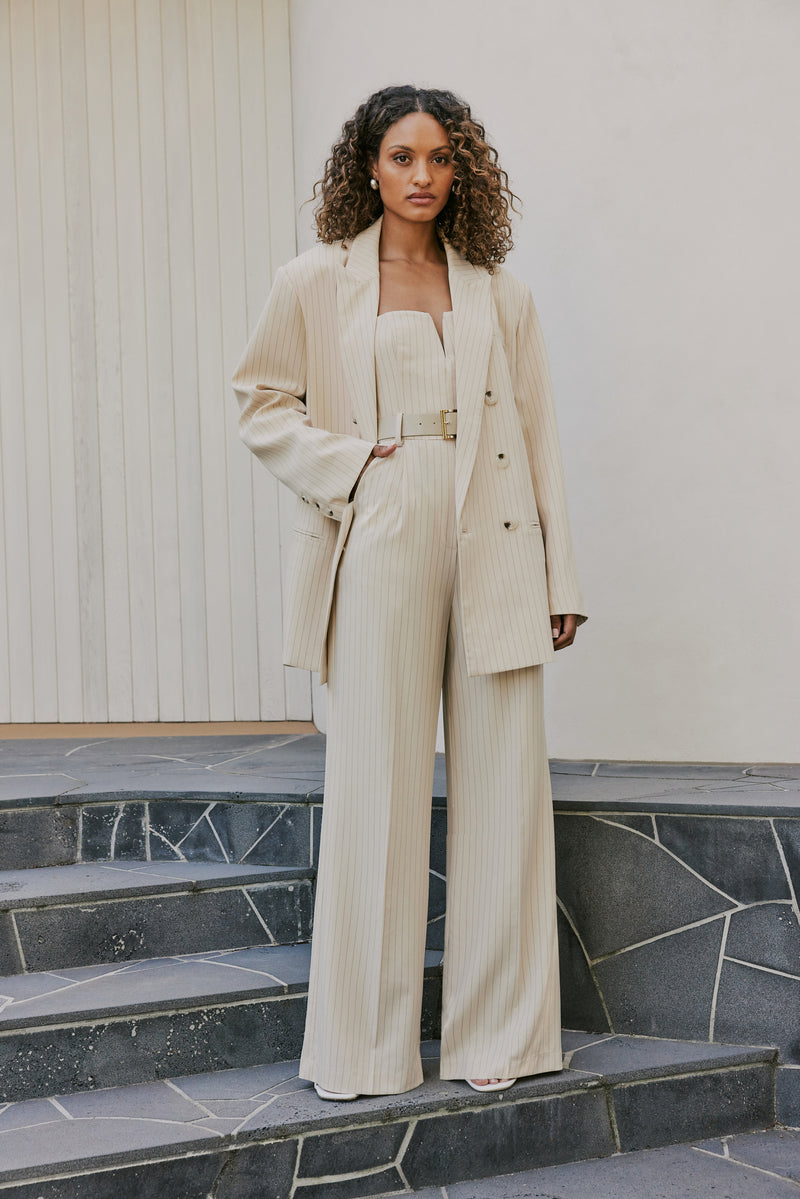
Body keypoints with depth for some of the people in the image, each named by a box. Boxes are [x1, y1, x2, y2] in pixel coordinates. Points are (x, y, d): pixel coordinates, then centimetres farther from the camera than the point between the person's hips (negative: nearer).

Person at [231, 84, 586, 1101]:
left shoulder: (499, 294, 15)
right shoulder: (317, 284, 9)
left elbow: (536, 436, 13)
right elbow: (262, 406, 11)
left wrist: (559, 577, 8)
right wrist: (347, 466, -6)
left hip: (491, 552, 3)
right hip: (377, 549, -2)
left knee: (503, 781, 1)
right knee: (376, 784, -2)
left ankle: (498, 1032, 13)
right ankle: (366, 1049, 10)